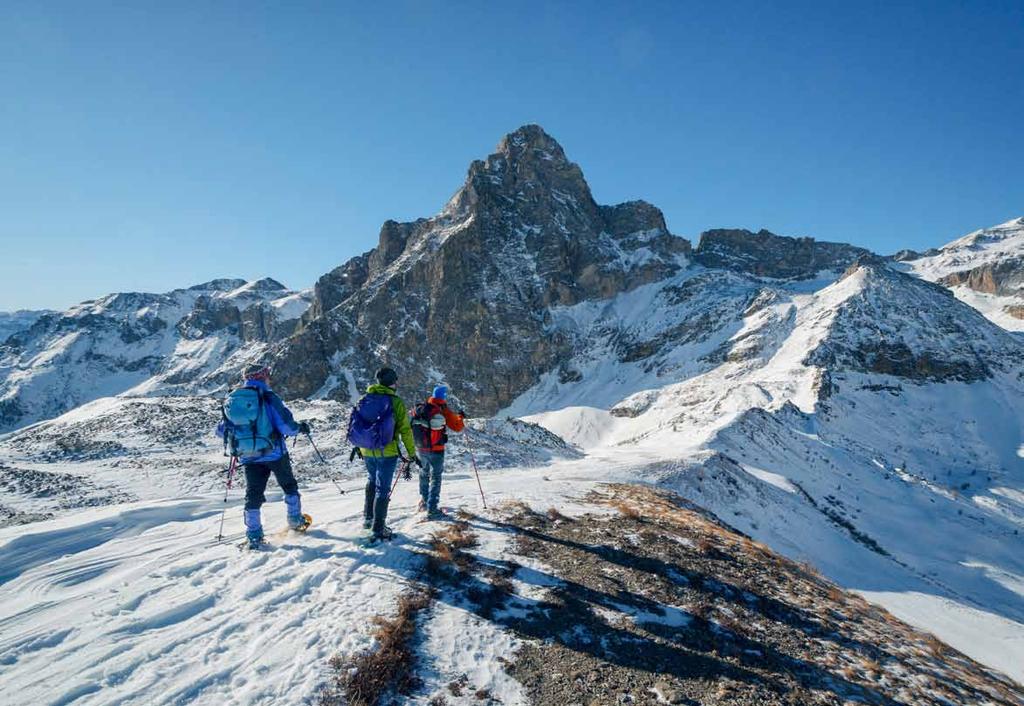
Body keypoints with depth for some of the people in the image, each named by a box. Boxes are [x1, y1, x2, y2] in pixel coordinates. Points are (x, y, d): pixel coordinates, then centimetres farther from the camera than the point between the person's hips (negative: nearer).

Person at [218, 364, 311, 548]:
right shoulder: (269, 398, -14)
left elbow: (221, 430, 8)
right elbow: (286, 426, -20)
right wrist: (301, 427, 0)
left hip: (249, 457, 3)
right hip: (275, 453, -3)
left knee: (253, 495, 9)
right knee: (289, 486, 18)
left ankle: (254, 536, 7)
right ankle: (295, 521, 28)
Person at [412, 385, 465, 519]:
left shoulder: (420, 408, -1)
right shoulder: (444, 411, -15)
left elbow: (413, 424, 12)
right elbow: (457, 427, -7)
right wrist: (461, 417, 12)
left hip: (421, 448, 5)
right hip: (436, 450, -5)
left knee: (424, 473, 24)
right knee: (435, 477, 3)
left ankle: (424, 501, 38)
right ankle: (432, 510, 0)